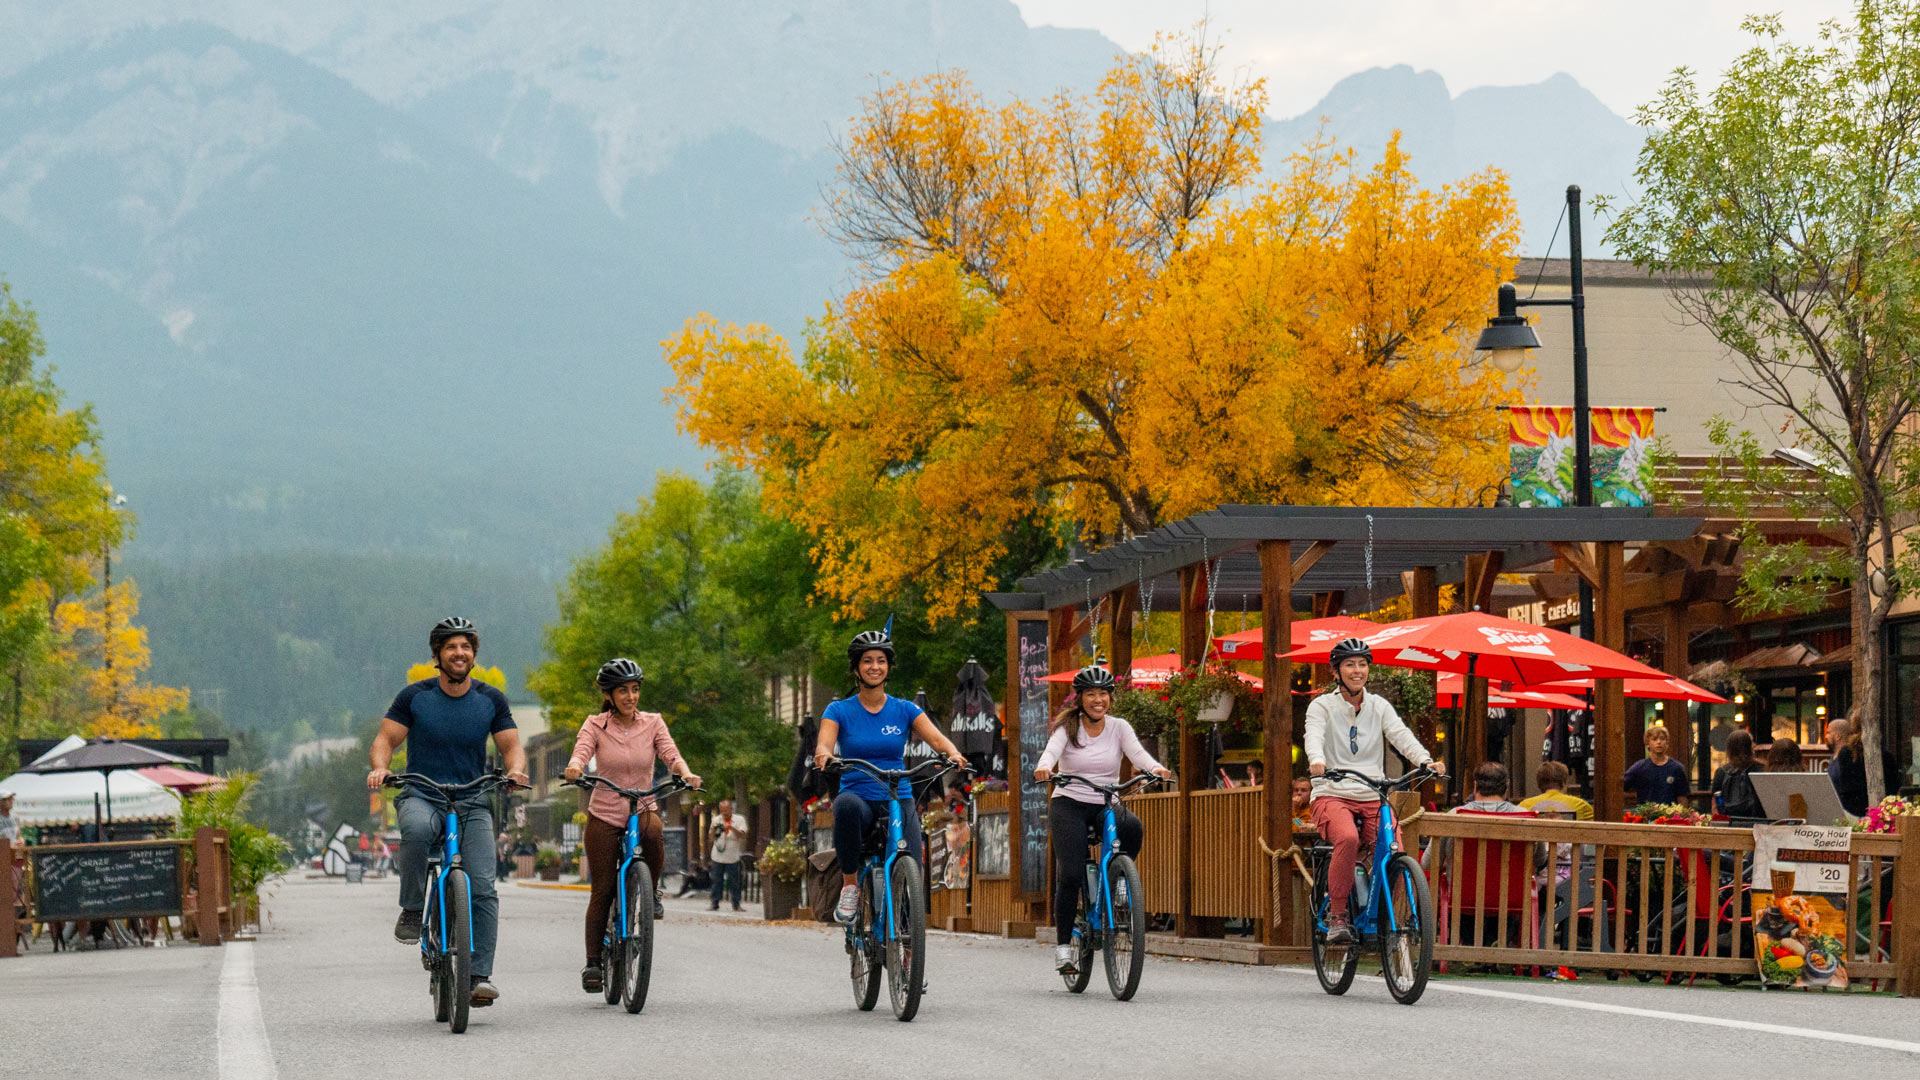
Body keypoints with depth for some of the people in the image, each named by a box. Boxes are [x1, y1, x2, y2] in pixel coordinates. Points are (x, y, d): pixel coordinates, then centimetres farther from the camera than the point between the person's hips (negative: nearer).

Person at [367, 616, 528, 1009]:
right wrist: (379, 768, -22)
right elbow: (386, 739, 0)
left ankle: (481, 975, -12)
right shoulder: (415, 697, -1)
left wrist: (515, 769, -17)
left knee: (483, 888, -14)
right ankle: (412, 910, -21)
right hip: (422, 798, -2)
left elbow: (511, 745, 6)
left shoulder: (491, 700, 5)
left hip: (472, 802, 2)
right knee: (416, 829, -39)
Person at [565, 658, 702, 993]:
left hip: (643, 809, 0)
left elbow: (670, 754, -11)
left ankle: (651, 891, -8)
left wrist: (685, 773, -33)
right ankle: (593, 962, 10)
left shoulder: (652, 723, 1)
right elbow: (581, 751, -18)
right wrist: (574, 767, -42)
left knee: (653, 833, -36)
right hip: (604, 815, 0)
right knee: (602, 891, -2)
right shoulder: (595, 725, -2)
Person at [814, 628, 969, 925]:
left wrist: (953, 753, -29)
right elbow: (824, 743, -13)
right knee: (847, 804, -39)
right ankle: (849, 886, -21)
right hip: (858, 797, -1)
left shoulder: (905, 710, 8)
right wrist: (823, 755, -37)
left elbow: (936, 738, -7)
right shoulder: (839, 710, 4)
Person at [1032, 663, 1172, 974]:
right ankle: (1063, 944, -3)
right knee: (1070, 875, -16)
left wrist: (1156, 768, -36)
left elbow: (1137, 753, -13)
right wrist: (1044, 768, -45)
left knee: (1133, 828, -33)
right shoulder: (1067, 727, -2)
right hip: (1069, 804, -2)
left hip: (1106, 805, 2)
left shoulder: (1118, 727, 3)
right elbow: (1051, 750, -21)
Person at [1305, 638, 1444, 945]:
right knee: (1348, 838, -35)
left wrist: (1425, 761, -23)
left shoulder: (1379, 706, 13)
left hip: (1372, 799, 3)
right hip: (1332, 795, -3)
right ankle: (1337, 915, -21)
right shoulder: (1322, 706, 4)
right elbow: (1314, 736, -15)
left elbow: (1401, 734, -3)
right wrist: (1317, 761, -39)